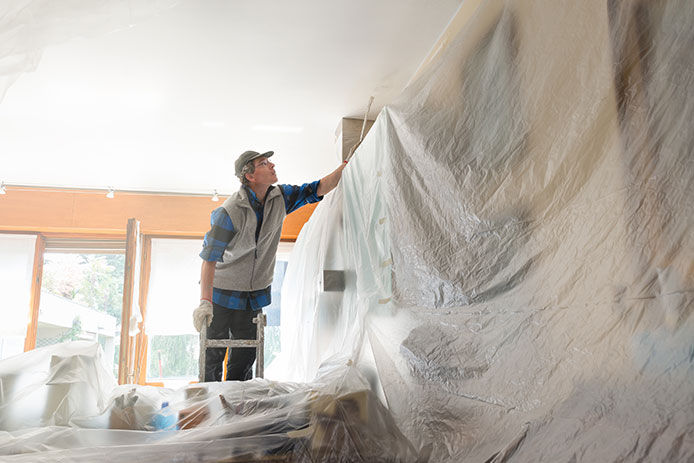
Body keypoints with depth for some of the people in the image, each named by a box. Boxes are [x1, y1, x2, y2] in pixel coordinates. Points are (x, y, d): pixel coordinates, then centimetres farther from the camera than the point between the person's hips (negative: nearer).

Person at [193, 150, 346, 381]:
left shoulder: (279, 197, -4)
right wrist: (205, 301, -30)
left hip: (255, 294, 5)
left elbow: (316, 190, 2)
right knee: (213, 355, 1)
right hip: (223, 292, -5)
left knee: (246, 355, 10)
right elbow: (209, 257, -22)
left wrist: (345, 167, -12)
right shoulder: (230, 211, -22)